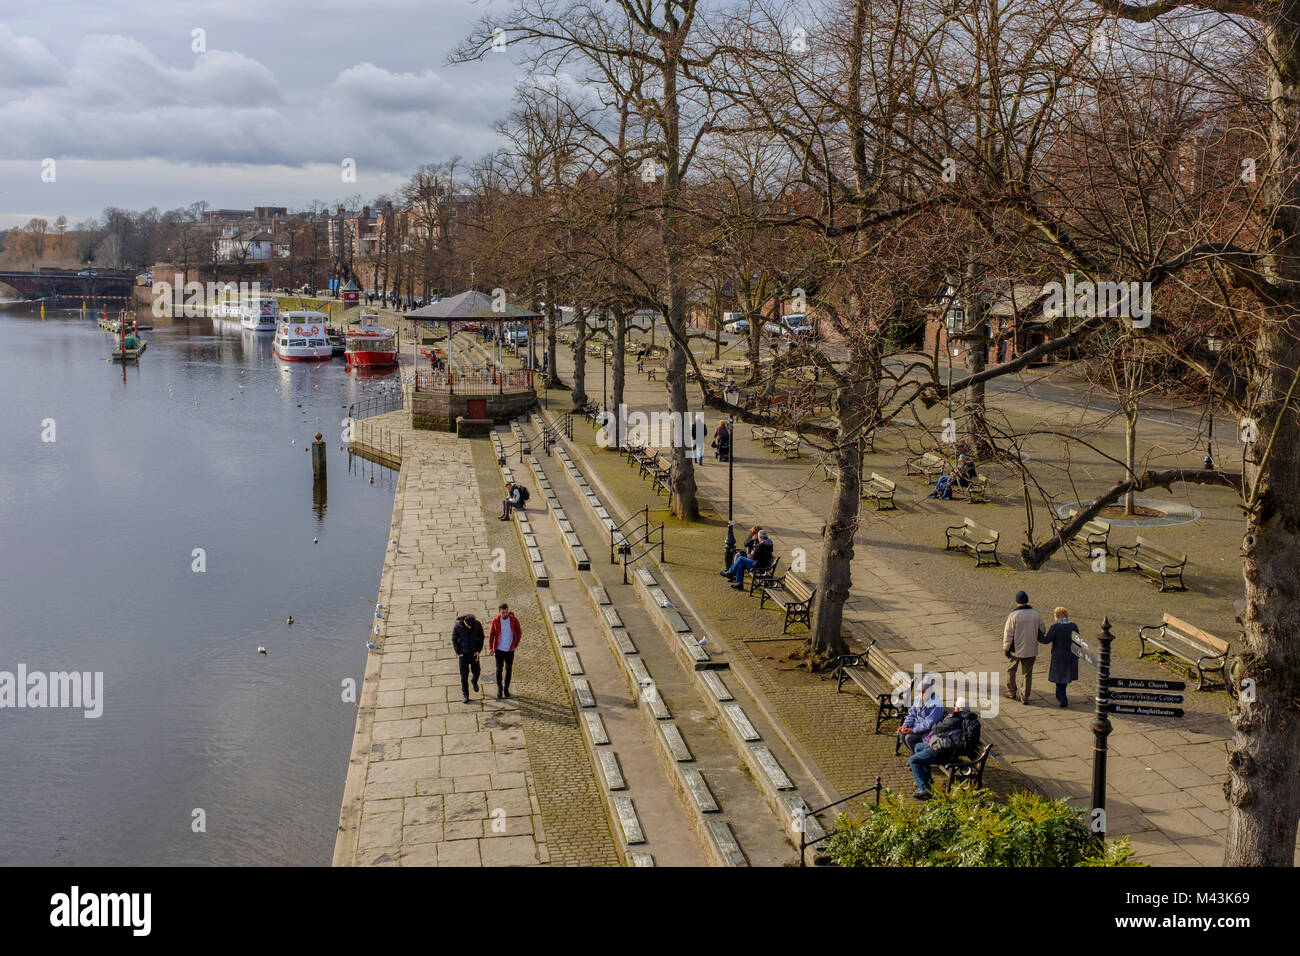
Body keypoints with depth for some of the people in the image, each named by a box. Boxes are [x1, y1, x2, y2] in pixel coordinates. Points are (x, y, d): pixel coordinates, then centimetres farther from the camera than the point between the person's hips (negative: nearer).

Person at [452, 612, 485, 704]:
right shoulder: (458, 626, -22)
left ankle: (474, 681, 49)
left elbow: (481, 637, -4)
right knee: (464, 674, 0)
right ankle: (466, 695, 15)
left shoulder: (477, 624, -18)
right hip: (463, 653, -2)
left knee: (476, 672, 11)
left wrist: (479, 651, -11)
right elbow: (454, 640, -9)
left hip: (474, 652, 2)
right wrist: (458, 653, -13)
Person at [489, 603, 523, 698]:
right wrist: (490, 648, -5)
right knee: (499, 669, 5)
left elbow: (519, 633, -1)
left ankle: (506, 688, 27)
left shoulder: (514, 620, -15)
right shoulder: (495, 621, -14)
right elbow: (491, 634, -2)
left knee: (508, 669, 10)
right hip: (499, 649, 0)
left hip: (510, 650, 0)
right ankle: (499, 688, 25)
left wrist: (515, 645, -3)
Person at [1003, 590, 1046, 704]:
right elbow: (1042, 632, 4)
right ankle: (1025, 698, 16)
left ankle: (1011, 693, 31)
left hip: (1016, 650, -3)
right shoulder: (1036, 615, -6)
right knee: (1028, 673, 13)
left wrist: (1005, 649, -3)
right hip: (1031, 650, 3)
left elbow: (1008, 635, -15)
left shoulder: (1013, 616, -19)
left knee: (1011, 670, 19)